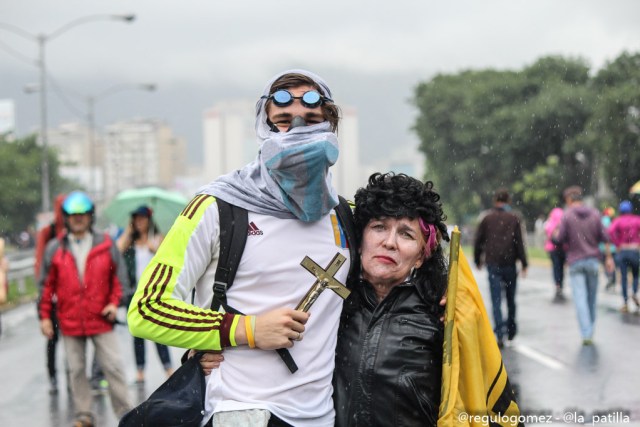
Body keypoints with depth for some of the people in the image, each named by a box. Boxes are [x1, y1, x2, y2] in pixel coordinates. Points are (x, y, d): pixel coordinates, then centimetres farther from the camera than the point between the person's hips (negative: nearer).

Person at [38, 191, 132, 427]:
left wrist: (114, 303, -4)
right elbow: (47, 284, 6)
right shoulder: (55, 249, 2)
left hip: (101, 320, -1)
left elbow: (118, 277, 7)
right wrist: (44, 316, 5)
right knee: (77, 369, 9)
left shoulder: (106, 245, 1)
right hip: (70, 322, 1)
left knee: (113, 366, 0)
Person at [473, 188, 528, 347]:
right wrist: (524, 263, -1)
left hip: (493, 264, 0)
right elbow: (519, 242, -5)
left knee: (496, 300, -3)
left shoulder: (487, 219, 4)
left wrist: (478, 261, 18)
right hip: (510, 264, 0)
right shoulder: (514, 218, 0)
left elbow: (478, 241, 6)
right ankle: (511, 329, 24)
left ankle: (499, 333, -14)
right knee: (511, 299, 15)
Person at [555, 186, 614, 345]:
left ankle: (586, 334, -13)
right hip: (593, 260, 3)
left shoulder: (567, 215, -8)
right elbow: (604, 238, 4)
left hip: (575, 261, -3)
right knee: (592, 297, 14)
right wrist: (609, 257, 8)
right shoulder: (595, 214, 4)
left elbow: (560, 239, -8)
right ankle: (590, 330, 22)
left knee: (580, 299, -4)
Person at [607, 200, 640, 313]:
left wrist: (617, 244, -6)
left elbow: (610, 232, -17)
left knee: (623, 277, 3)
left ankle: (625, 303, 0)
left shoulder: (618, 221, 1)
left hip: (622, 251, 0)